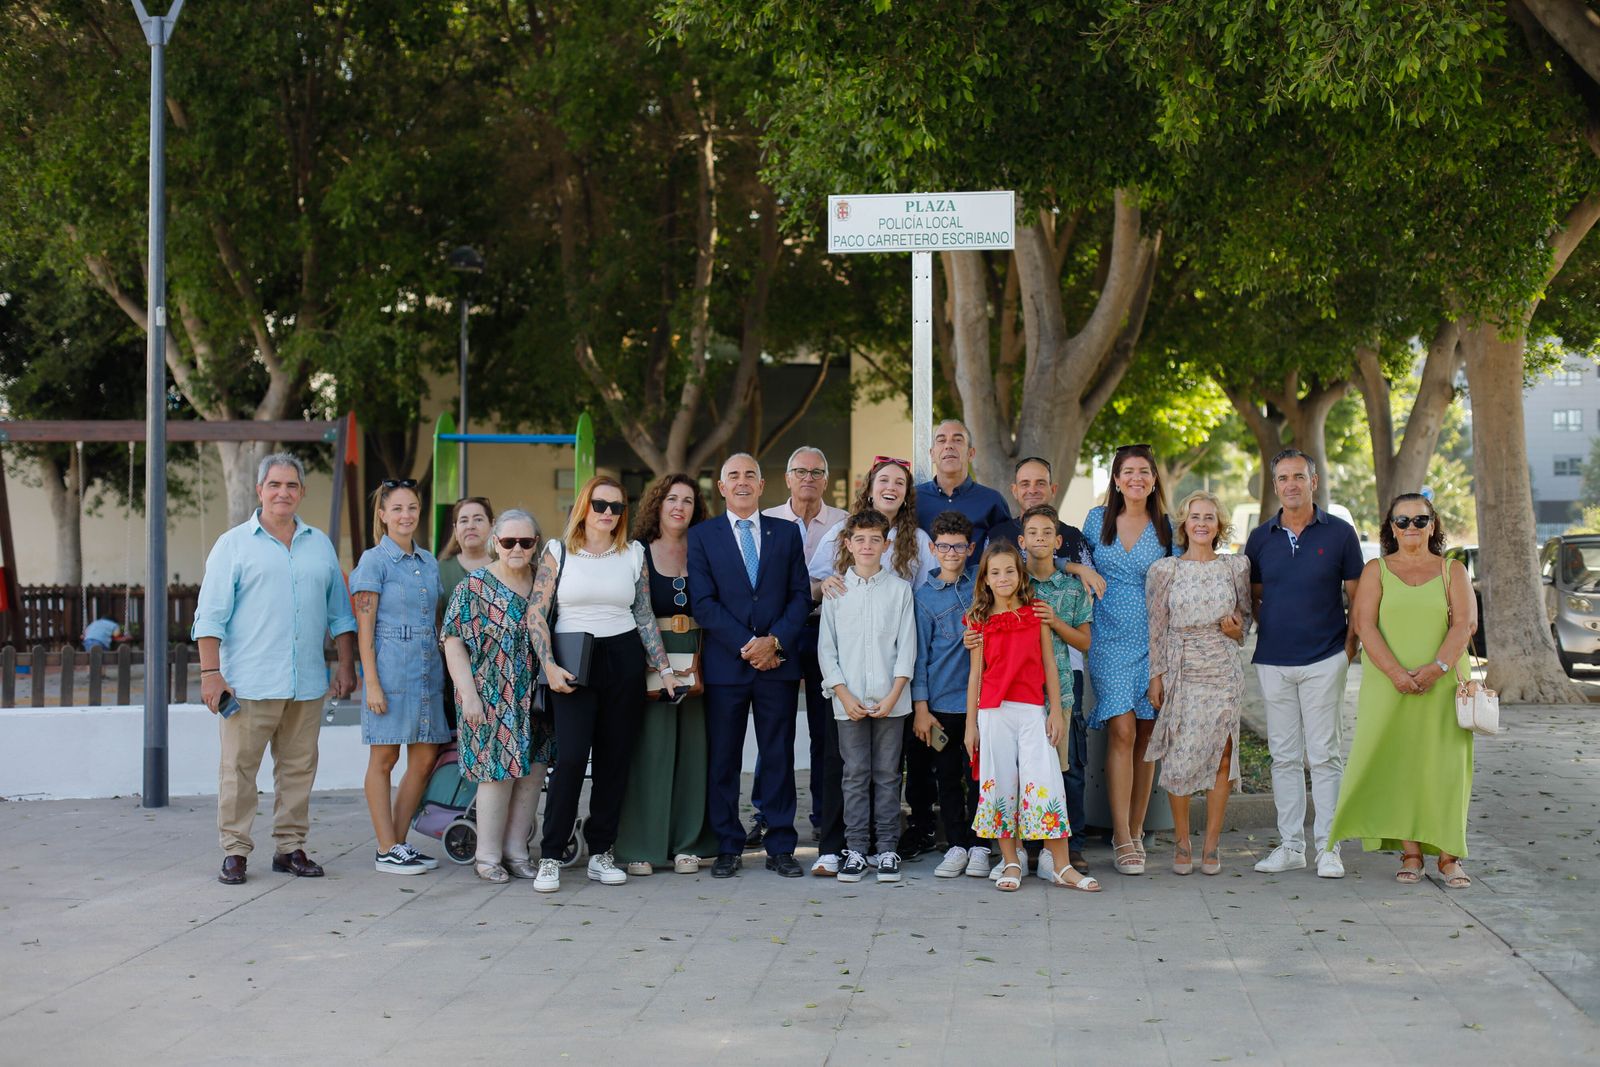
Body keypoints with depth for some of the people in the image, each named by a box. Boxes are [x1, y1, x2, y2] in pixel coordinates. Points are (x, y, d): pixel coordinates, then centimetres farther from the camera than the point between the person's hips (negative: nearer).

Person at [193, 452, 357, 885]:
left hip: (307, 684, 4)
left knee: (299, 768, 6)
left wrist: (346, 666, 12)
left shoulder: (321, 546, 16)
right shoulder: (234, 544, 3)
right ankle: (234, 851, 3)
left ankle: (290, 847, 14)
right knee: (239, 768, -3)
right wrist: (211, 672, -9)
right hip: (249, 683, -4)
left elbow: (339, 612, 19)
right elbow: (211, 614, -1)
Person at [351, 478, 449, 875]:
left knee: (424, 760, 6)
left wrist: (446, 669, 13)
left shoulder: (429, 562, 14)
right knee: (384, 759, 1)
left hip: (428, 670, 7)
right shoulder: (374, 560, -4)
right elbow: (365, 627, -8)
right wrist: (372, 682, -14)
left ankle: (399, 843, 16)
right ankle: (386, 850, 6)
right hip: (391, 668, -7)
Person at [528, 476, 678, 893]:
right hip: (572, 666, -3)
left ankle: (601, 853, 13)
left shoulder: (633, 554, 10)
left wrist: (664, 669, 7)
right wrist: (549, 665, -12)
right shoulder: (558, 552, 3)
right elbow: (537, 613, -1)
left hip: (623, 659, 3)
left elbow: (644, 616, 12)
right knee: (571, 756, -13)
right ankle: (550, 856, -5)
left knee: (615, 759, 3)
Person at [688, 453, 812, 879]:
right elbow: (703, 602, -3)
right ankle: (727, 847, 11)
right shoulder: (701, 537, 5)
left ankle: (780, 847, 11)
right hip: (724, 664, -1)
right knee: (723, 759, 3)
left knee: (779, 757, 4)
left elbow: (800, 595, 5)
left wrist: (774, 641, -10)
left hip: (778, 662, 1)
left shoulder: (787, 533, 11)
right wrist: (746, 646, -12)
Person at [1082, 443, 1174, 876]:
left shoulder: (1166, 528, 7)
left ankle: (1135, 831, 14)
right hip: (1110, 640, -1)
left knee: (1146, 735, 3)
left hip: (1153, 640, 1)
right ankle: (1122, 839, -12)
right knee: (1122, 731, -13)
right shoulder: (1096, 519, 6)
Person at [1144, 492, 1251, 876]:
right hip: (1180, 673, -1)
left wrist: (1236, 628, -8)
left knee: (1221, 758, 0)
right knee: (1179, 758, -3)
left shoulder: (1236, 567, 5)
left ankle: (1211, 844, 10)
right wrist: (1156, 675, -1)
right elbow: (1156, 628, 3)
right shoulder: (1164, 570, 1)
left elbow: (1245, 618, 15)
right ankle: (1181, 842, 13)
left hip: (1224, 674, 1)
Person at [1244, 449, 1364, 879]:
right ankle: (1290, 845, 12)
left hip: (1324, 661, -3)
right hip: (1273, 662, 3)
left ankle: (1328, 847, 3)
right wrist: (1266, 633, 3)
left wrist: (1349, 647, -3)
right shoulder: (1261, 537, 8)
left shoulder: (1339, 533, 0)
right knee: (1284, 755, 7)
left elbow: (1356, 597, 4)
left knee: (1325, 756, -2)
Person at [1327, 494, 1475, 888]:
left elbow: (1464, 625, -2)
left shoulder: (1453, 571, 9)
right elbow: (1365, 624, -3)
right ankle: (1410, 854, 2)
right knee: (1398, 763, -2)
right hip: (1388, 686, 0)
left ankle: (1449, 856, 0)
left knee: (1444, 766, -3)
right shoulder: (1376, 571, 8)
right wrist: (1396, 672, -16)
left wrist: (1436, 668, -17)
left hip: (1443, 685, 0)